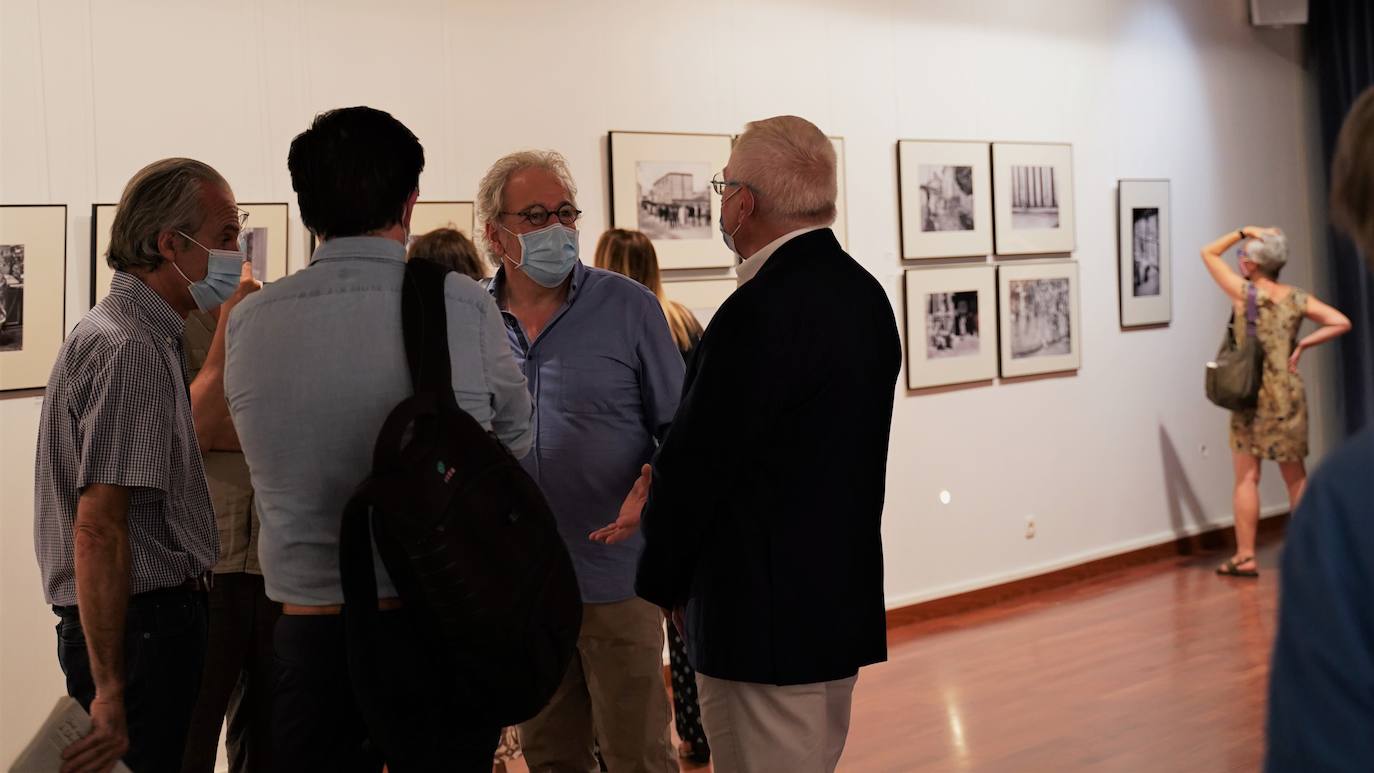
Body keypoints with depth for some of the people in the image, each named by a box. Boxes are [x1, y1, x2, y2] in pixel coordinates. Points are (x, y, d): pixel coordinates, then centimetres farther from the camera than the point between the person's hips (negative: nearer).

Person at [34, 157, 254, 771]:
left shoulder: (148, 339, 15)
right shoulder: (129, 351, -18)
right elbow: (99, 531, -23)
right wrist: (108, 690, -24)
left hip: (165, 615, 10)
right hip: (142, 625, -10)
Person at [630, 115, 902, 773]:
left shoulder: (760, 312, -22)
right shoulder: (865, 294, 7)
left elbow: (698, 465, -17)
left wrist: (663, 583, -2)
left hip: (766, 620, -9)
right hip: (847, 602, 9)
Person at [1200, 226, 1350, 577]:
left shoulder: (1244, 292, -8)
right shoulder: (1297, 298, 2)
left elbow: (1209, 253, 2)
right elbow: (1340, 323, -4)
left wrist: (1244, 231, 3)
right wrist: (1303, 345, 0)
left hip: (1251, 393, -4)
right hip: (1289, 393, 4)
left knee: (1247, 477, -1)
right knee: (1296, 476, 12)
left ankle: (1245, 556, -3)